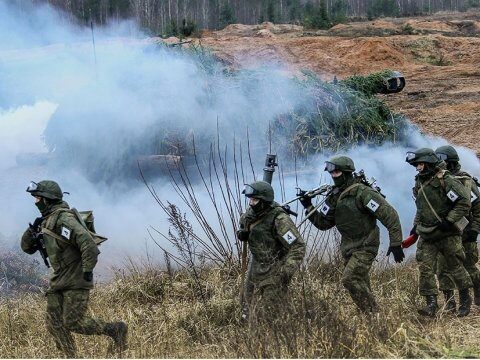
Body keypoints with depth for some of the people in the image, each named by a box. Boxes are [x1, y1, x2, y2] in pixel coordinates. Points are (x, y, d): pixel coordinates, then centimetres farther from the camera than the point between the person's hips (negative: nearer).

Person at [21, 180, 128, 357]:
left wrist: (87, 271, -23)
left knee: (73, 322, -9)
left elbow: (88, 243, -27)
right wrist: (32, 230, -2)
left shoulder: (63, 219, -18)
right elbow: (27, 247, 17)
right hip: (58, 281, 9)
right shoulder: (45, 221, 12)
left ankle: (115, 330, 5)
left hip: (76, 281, -9)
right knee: (54, 324, 6)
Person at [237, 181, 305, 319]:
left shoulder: (279, 219, -25)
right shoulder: (251, 213, -3)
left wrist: (287, 271, -32)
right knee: (249, 301, 19)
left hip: (274, 270, -8)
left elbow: (298, 247, -25)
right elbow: (244, 224, 19)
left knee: (269, 310, -5)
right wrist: (242, 234, -7)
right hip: (256, 265, 8)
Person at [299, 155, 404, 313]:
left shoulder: (363, 192, -18)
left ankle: (372, 313, -8)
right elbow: (323, 223, 12)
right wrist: (309, 207, -1)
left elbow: (389, 215, -20)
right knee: (360, 284, 13)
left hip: (365, 247, -8)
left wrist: (396, 242, -23)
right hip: (348, 247, 8)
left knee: (350, 279, -19)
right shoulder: (334, 197, 6)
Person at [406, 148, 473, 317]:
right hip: (427, 236, 6)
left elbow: (464, 202, -18)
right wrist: (416, 225, 15)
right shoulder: (419, 183, 9)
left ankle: (465, 300, 24)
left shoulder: (446, 181, -15)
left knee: (455, 267, 6)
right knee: (425, 268, -5)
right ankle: (431, 304, -4)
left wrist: (449, 221, -21)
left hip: (447, 234, -6)